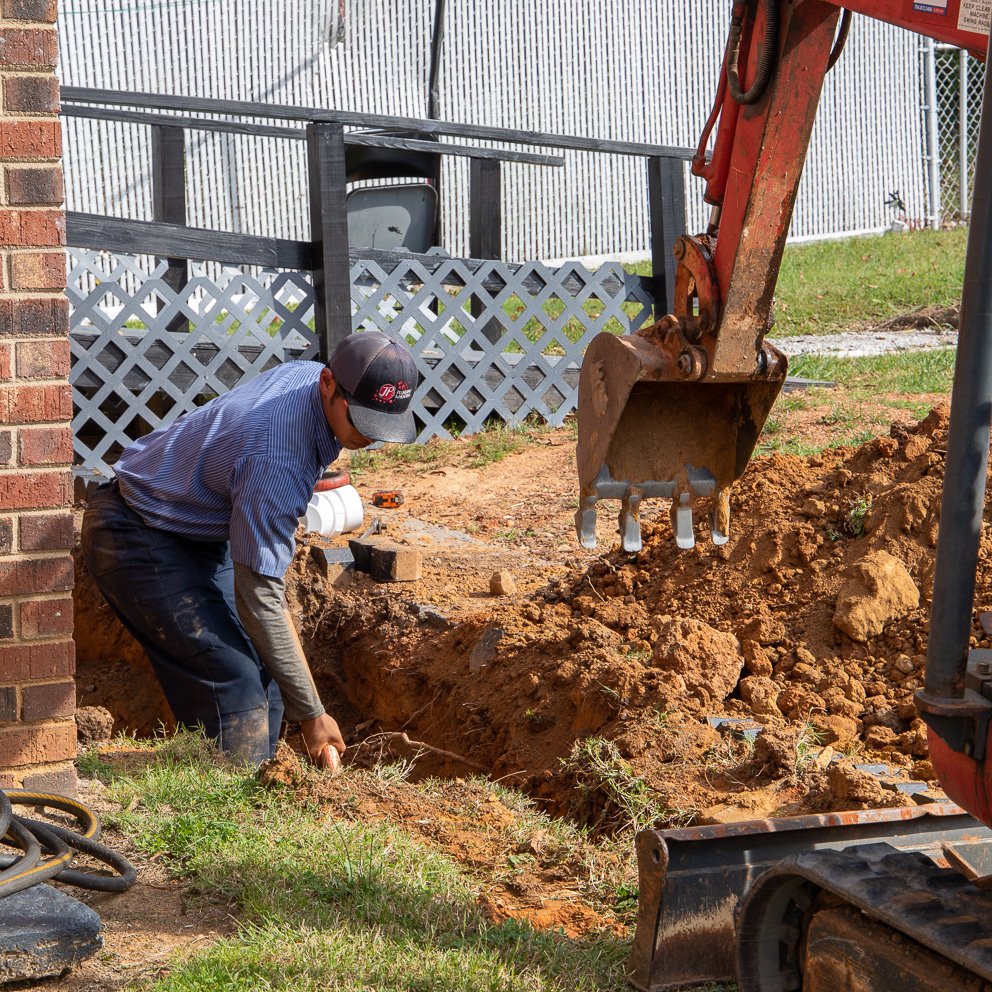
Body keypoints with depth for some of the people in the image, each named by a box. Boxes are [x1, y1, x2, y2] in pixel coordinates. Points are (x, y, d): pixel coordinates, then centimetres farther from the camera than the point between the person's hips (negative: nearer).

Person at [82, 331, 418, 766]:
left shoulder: (309, 372, -9)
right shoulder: (277, 463, -35)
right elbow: (259, 600, -30)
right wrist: (311, 713, -25)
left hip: (199, 531, 10)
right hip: (137, 539, -10)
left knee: (263, 678, 3)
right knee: (235, 690, -18)